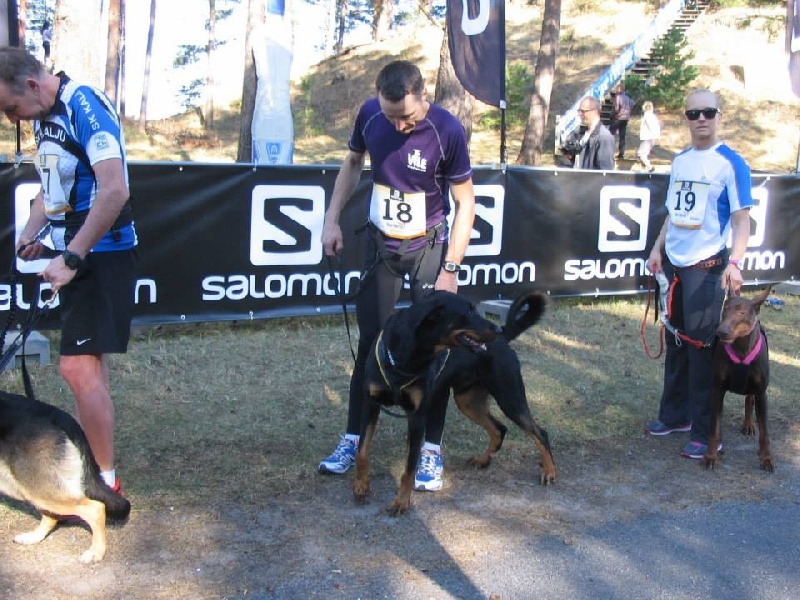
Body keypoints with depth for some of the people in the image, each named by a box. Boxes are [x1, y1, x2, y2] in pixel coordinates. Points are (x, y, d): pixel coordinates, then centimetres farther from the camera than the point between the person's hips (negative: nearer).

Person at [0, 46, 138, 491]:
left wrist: (71, 258, -23)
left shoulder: (85, 105, -18)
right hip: (75, 254, 9)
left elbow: (115, 191, -27)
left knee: (79, 367, -10)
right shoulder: (45, 115, 11)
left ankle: (105, 483, 2)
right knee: (87, 360, 15)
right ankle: (91, 460, 27)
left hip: (103, 254, -9)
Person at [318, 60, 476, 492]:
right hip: (380, 244, 3)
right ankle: (353, 439, 19)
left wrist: (450, 269, -17)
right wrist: (332, 219, 2)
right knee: (370, 342, 8)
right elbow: (353, 163, 10)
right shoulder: (369, 115, -10)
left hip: (428, 247, -3)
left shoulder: (446, 130, -21)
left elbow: (465, 202, -14)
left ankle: (432, 449, 12)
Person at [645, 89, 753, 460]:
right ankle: (675, 414, 27)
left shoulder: (731, 163, -8)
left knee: (701, 346, -3)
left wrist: (735, 262, -23)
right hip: (673, 263, 6)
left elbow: (742, 219, -11)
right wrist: (658, 249, 11)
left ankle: (704, 432, 6)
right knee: (676, 342, 13)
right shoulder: (680, 161, 10)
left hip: (706, 266, -6)